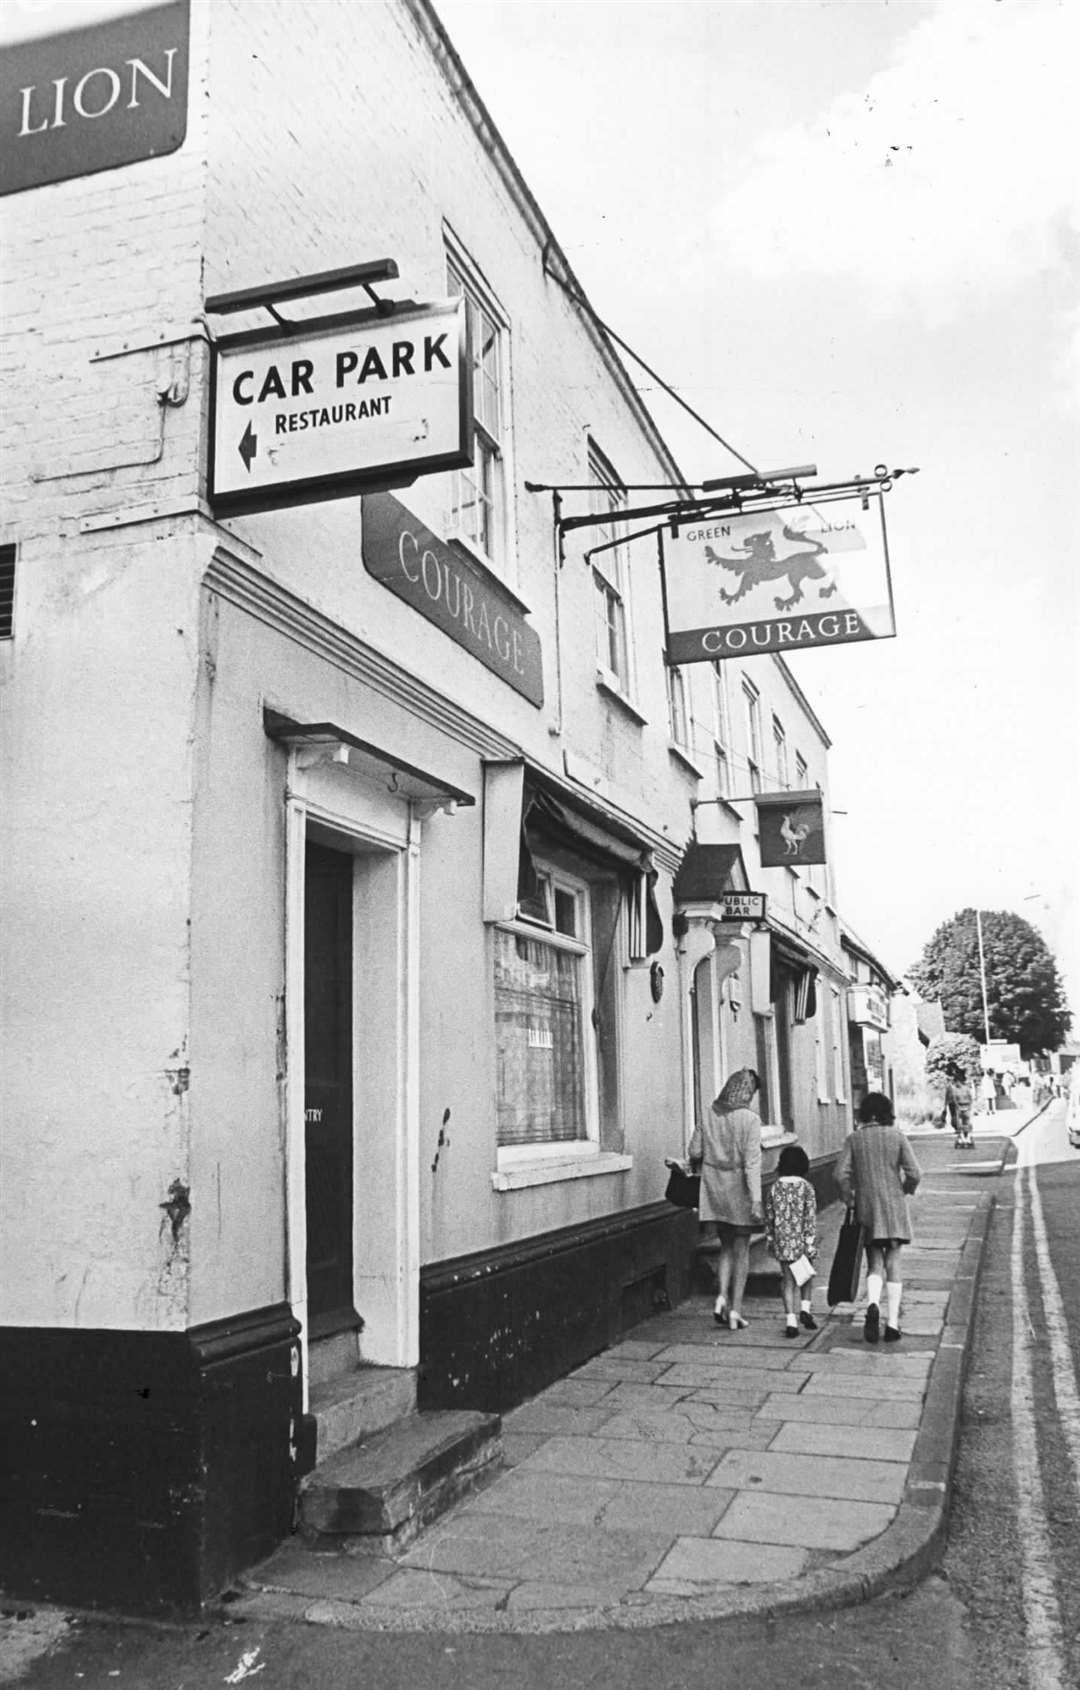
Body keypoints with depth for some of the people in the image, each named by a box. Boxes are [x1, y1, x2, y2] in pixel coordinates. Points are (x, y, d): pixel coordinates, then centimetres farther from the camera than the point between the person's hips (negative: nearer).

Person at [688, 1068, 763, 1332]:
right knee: (741, 1249, 9)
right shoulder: (750, 1119, -12)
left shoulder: (708, 1115, 2)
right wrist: (756, 1199, -16)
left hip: (714, 1189, 4)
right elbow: (752, 1162, -16)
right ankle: (735, 1310, 8)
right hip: (739, 1190, -4)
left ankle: (721, 1297, 1)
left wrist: (700, 1167, 26)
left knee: (727, 1247, 18)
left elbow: (695, 1153, 4)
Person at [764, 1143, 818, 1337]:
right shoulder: (806, 1187, -7)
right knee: (807, 1275, 22)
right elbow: (810, 1218, -10)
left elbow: (769, 1217, 6)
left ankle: (791, 1321, 1)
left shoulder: (774, 1187, 1)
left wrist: (770, 1241, 16)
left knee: (789, 1281, 8)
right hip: (801, 1241, -2)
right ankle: (804, 1308, 8)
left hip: (782, 1242, 2)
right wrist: (811, 1245, -8)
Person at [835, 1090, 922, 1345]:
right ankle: (892, 1324, 6)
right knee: (893, 1263, 7)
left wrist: (849, 1198, 8)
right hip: (894, 1209, -1)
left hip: (866, 1209, 1)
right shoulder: (897, 1137, -4)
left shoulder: (853, 1139, -1)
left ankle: (872, 1304, -19)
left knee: (875, 1264, 9)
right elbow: (914, 1173, -8)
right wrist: (904, 1190, 11)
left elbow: (841, 1174, -8)